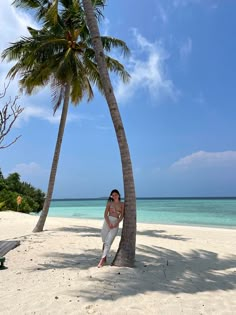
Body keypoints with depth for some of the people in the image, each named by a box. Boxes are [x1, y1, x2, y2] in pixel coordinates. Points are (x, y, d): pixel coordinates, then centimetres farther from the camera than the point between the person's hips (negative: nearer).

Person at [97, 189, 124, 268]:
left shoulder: (122, 204, 7)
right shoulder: (109, 203, 8)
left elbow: (122, 216, 0)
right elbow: (105, 214, 1)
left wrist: (116, 224, -13)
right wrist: (109, 223, -13)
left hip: (115, 223, -2)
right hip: (107, 222, 2)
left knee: (108, 242, -10)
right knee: (104, 241, 6)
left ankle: (102, 260, -13)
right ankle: (104, 258, 21)